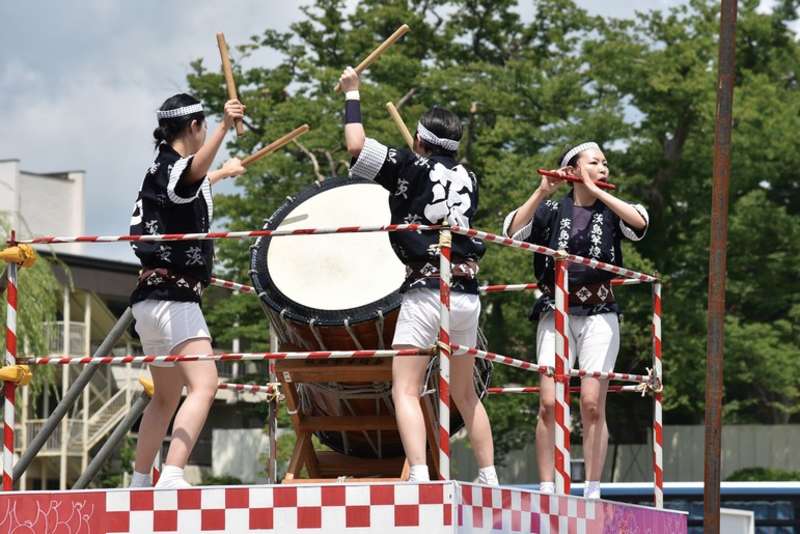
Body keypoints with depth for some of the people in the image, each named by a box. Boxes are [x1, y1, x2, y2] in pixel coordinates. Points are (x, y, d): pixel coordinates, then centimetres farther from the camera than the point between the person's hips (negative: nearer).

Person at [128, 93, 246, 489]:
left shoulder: (160, 170, 16)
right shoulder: (171, 168, -11)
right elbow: (193, 170, -39)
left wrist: (222, 173, 61)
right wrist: (224, 129, -55)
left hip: (153, 298, 10)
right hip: (173, 297, -10)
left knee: (166, 397, 21)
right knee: (203, 383, -22)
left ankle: (139, 483, 27)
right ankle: (172, 477, -36)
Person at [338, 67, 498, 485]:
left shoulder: (412, 167, -1)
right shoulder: (468, 179, 15)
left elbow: (356, 145, -7)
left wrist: (352, 94, 6)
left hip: (426, 293, -6)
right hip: (467, 294, 6)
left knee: (405, 389, -9)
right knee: (464, 393, 18)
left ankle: (419, 477, -26)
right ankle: (489, 478, 18)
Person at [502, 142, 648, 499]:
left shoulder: (611, 211, 9)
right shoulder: (551, 210, 7)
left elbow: (640, 222, -12)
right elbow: (512, 231, -7)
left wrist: (597, 192, -10)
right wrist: (541, 192, -13)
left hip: (599, 316, 0)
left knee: (592, 404, -6)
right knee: (549, 403, -8)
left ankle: (593, 490, -1)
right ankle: (546, 489, -4)